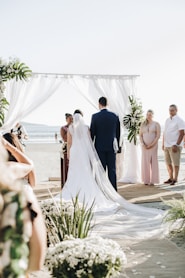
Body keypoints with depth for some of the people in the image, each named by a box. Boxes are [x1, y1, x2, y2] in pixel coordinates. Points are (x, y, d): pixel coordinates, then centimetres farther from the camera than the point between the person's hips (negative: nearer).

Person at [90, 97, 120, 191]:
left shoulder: (95, 116, -7)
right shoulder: (115, 116, 2)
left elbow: (92, 133, -3)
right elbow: (118, 132, 8)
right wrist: (117, 145, 17)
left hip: (100, 146, -2)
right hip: (111, 146, 2)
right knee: (112, 169, 5)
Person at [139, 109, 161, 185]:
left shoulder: (156, 124, 0)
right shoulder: (143, 124, 10)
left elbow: (158, 135, -7)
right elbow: (140, 135, 7)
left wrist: (151, 145, -14)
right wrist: (143, 144, -8)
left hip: (153, 146, -3)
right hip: (145, 146, 3)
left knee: (153, 162, -4)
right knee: (145, 162, 2)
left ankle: (153, 180, 0)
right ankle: (146, 180, 8)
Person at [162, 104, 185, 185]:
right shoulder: (167, 120, 14)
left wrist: (176, 145, -19)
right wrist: (163, 144, 13)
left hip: (174, 146, -7)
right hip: (167, 145, 7)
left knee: (175, 163, -1)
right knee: (168, 163, 10)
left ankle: (175, 179, 7)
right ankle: (171, 178, 20)